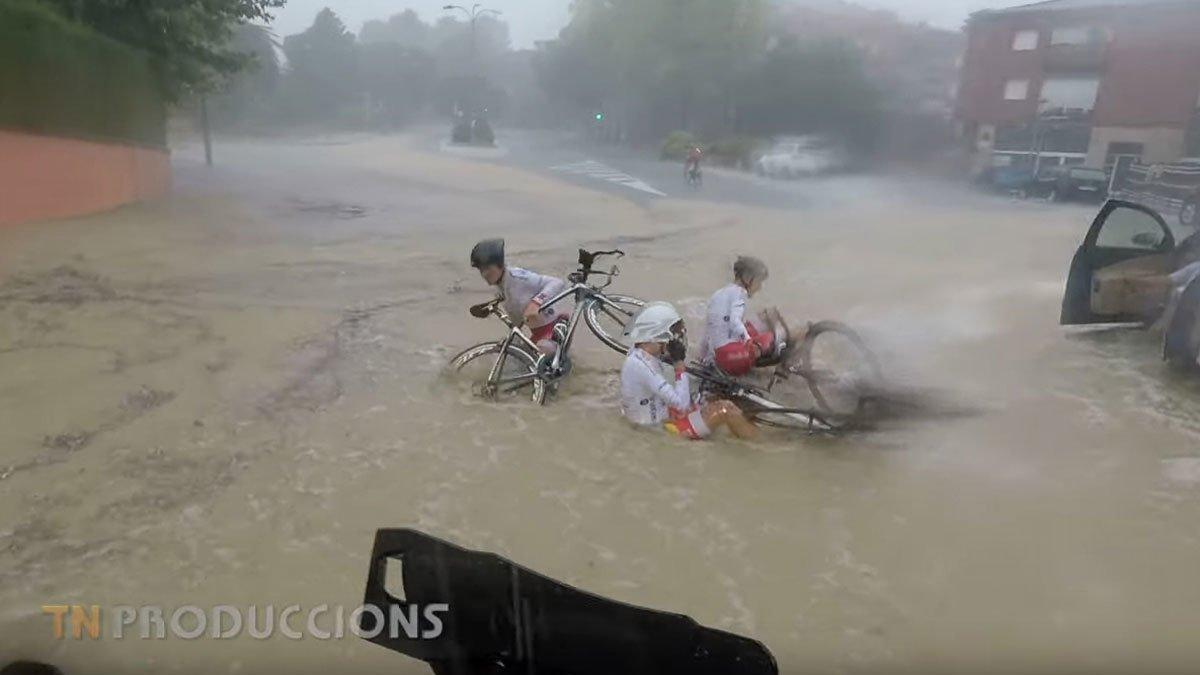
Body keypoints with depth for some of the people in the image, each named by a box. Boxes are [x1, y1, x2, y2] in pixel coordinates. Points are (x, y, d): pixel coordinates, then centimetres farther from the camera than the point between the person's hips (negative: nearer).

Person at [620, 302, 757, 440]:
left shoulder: (640, 355, 0)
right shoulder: (640, 365, -28)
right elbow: (682, 403, -29)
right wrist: (679, 363, -24)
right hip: (665, 426, -9)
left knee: (725, 405, 6)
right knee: (725, 412, -10)